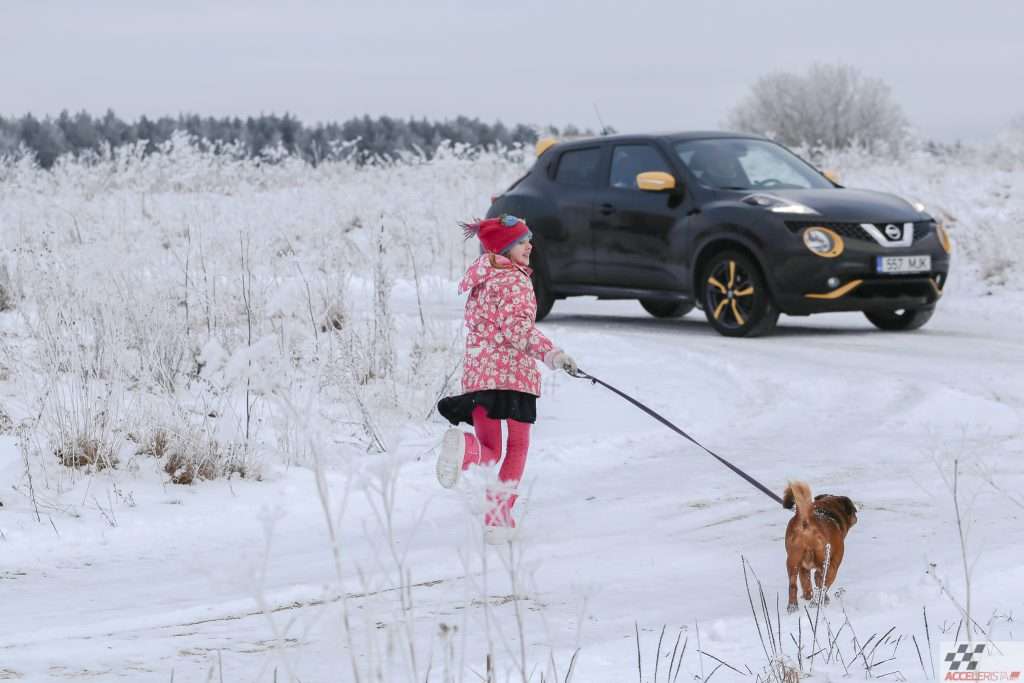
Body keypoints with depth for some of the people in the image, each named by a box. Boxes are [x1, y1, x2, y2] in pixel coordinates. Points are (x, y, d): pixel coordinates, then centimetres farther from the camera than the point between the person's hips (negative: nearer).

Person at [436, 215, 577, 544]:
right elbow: (517, 326, -19)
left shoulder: (480, 281, 19)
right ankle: (498, 514, 0)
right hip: (513, 373, -6)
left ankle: (465, 447, -29)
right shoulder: (514, 281, -7)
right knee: (517, 447, 7)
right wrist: (550, 353, -25)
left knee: (490, 452, 6)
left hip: (477, 374, 7)